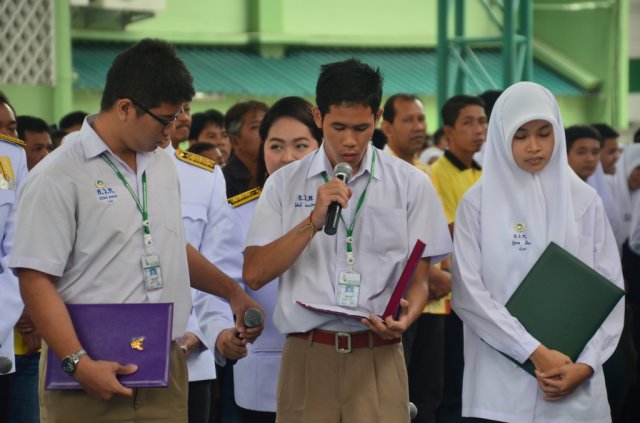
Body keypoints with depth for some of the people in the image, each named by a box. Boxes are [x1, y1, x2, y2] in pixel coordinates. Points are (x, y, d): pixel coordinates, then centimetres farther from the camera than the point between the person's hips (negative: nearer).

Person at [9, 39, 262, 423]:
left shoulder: (163, 166, 14)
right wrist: (79, 363, -20)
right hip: (92, 376, -6)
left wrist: (232, 292, 28)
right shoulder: (58, 178, -9)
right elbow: (36, 281, -14)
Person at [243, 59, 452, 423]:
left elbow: (419, 280, 6)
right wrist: (313, 221, -13)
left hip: (378, 357, 0)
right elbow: (254, 274, -2)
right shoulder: (285, 184, 7)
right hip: (307, 355, 1)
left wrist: (405, 317, -16)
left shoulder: (411, 184, 5)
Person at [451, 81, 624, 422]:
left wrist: (586, 364, -9)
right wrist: (535, 352, -13)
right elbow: (467, 293, -6)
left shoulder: (584, 200, 5)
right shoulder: (478, 202, 1)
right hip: (500, 385, -1)